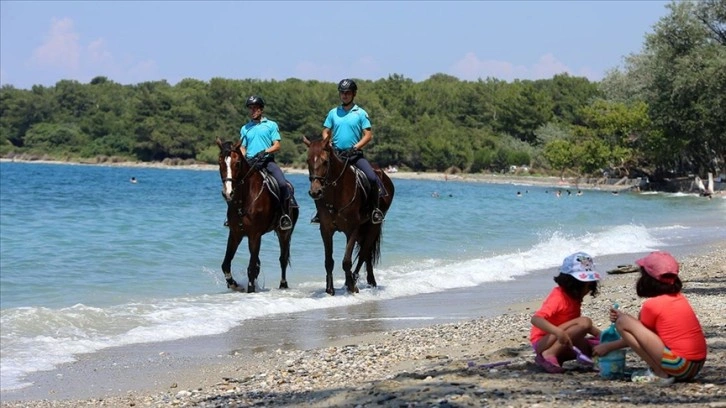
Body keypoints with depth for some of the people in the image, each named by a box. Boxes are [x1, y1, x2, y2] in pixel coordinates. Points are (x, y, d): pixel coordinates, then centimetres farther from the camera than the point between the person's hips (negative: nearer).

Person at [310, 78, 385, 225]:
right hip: (336, 154, 3)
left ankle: (376, 208, -6)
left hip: (354, 154, -3)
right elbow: (326, 133, 13)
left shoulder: (360, 113, 1)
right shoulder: (333, 113, 10)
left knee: (372, 178, -22)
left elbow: (368, 135, -3)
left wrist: (355, 148, -16)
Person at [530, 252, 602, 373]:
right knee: (584, 322, -25)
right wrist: (558, 332, -46)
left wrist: (600, 335, 7)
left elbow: (578, 324, 21)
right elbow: (536, 319, -33)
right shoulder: (558, 297, -19)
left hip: (560, 343, 9)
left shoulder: (575, 297, 8)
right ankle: (549, 356, -27)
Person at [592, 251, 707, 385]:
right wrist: (623, 316, 29)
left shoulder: (651, 304, -9)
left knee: (623, 323, -9)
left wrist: (608, 347, 18)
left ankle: (659, 374, -7)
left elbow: (639, 334, 7)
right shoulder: (679, 298, 13)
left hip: (679, 364, -9)